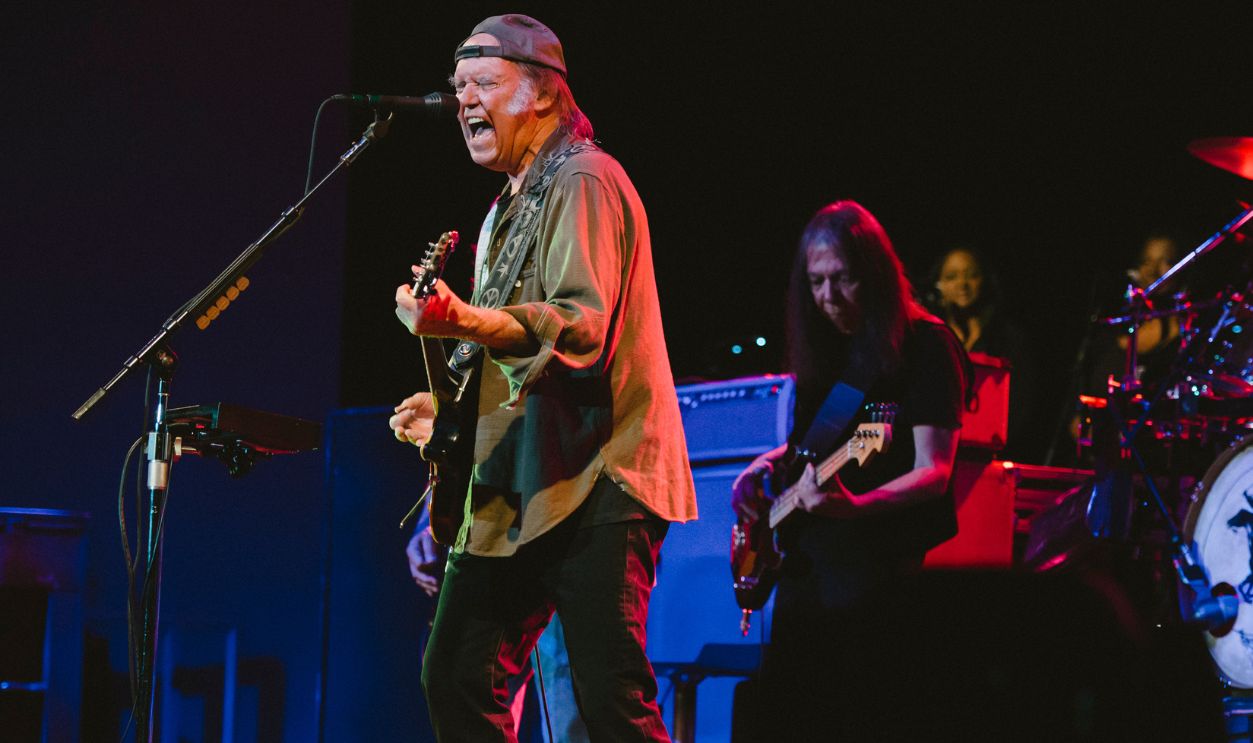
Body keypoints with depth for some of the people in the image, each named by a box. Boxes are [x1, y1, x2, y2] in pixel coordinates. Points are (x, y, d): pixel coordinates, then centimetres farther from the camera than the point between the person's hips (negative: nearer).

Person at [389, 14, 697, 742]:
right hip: (519, 491, 10)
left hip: (593, 486, -10)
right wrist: (449, 406, 19)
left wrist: (464, 321, -36)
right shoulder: (511, 206, 23)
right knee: (457, 679, 7)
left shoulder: (583, 180, -8)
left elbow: (581, 325, -22)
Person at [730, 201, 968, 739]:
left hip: (879, 559, -7)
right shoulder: (825, 346, 14)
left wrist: (854, 506, -30)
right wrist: (766, 464, 7)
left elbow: (932, 473, -15)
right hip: (807, 560, 7)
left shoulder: (923, 344, -7)